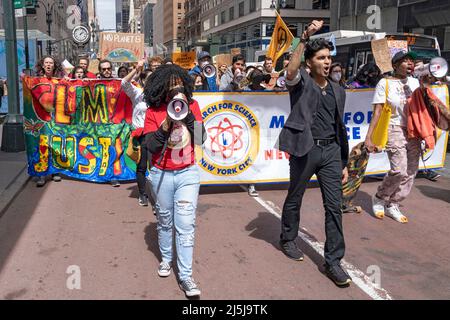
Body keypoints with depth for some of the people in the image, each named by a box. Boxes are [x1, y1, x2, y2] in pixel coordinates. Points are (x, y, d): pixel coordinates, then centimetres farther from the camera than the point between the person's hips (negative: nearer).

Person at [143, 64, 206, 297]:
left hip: (188, 173, 0)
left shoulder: (192, 105, -1)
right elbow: (151, 146, -11)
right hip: (162, 174, 0)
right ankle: (166, 259, 38)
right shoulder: (153, 111, -5)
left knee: (186, 224, -4)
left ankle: (185, 276, 2)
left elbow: (200, 139, -9)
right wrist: (167, 123, -22)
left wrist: (187, 114, -19)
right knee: (165, 221, 16)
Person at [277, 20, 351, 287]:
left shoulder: (338, 91, 13)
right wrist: (305, 38, -32)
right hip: (305, 149, -4)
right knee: (295, 198, 12)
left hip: (331, 150, 4)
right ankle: (288, 240, 36)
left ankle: (333, 261, 9)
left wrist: (344, 163, 14)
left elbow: (341, 127, 16)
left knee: (335, 205, 1)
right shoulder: (301, 82, -1)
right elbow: (291, 71, -27)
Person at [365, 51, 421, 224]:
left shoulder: (415, 82, 13)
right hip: (395, 130, -6)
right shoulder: (385, 83, -1)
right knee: (399, 171, -16)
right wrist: (369, 137, -15)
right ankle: (379, 199, 9)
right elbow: (377, 111, -8)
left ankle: (392, 205, 17)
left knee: (410, 172, 3)